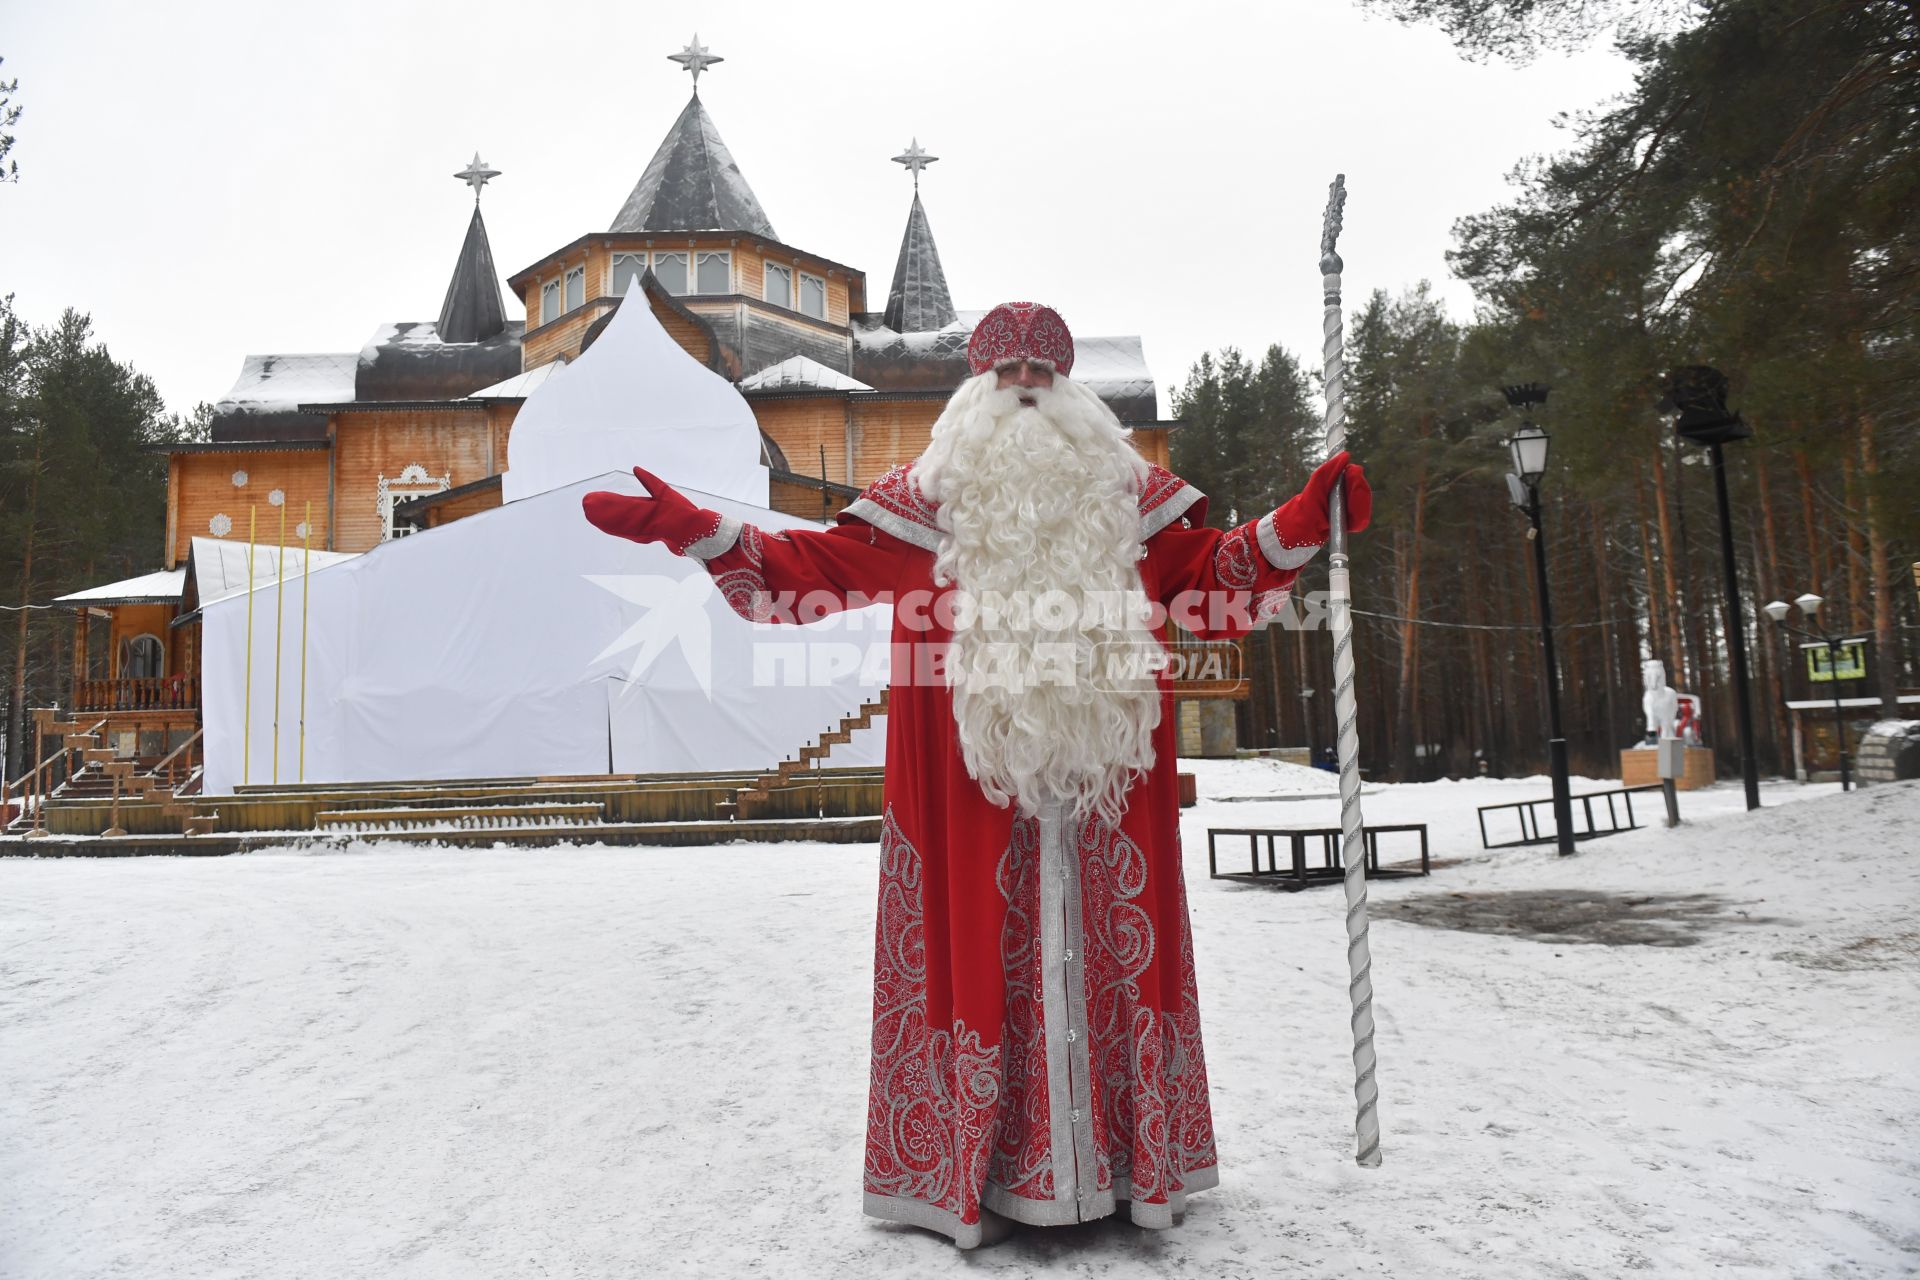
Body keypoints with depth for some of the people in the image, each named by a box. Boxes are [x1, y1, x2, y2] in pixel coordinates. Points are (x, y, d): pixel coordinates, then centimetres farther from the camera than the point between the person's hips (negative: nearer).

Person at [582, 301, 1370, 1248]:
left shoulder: (1125, 493, 14)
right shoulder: (928, 499, 8)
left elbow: (1214, 579, 13)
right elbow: (808, 570, 5)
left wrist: (1299, 525, -1)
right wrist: (687, 527, -4)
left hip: (1106, 792, 2)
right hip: (974, 802, -2)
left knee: (1112, 952, 6)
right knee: (983, 958, 1)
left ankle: (1133, 1160, 22)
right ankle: (971, 1173, 16)